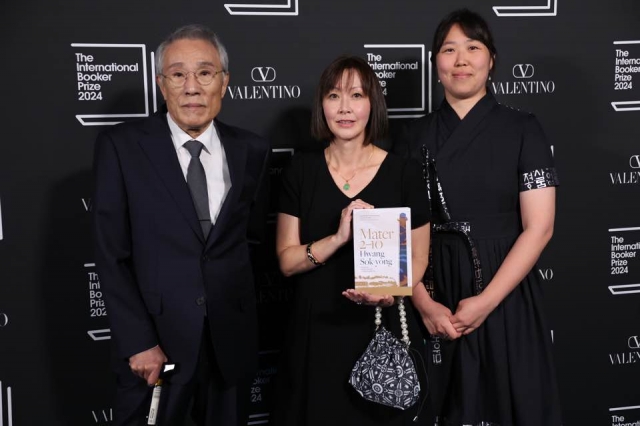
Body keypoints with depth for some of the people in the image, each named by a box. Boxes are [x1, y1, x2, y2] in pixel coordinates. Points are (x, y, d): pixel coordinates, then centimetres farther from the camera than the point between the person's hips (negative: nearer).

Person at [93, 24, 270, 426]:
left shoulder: (252, 150, 2)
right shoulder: (122, 146, -6)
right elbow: (112, 256, -7)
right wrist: (138, 343, -11)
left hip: (230, 342, 3)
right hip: (155, 344, -2)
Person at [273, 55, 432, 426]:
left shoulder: (405, 173, -4)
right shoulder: (302, 170, -1)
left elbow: (419, 260, 1)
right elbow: (287, 260, -4)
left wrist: (391, 292, -19)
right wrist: (339, 238, -20)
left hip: (384, 333, 0)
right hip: (317, 334, 1)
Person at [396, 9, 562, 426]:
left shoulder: (522, 129, -3)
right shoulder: (418, 136, 3)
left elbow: (539, 227, -9)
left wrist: (486, 301, -15)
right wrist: (425, 304, -11)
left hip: (506, 298, -2)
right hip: (434, 295, 2)